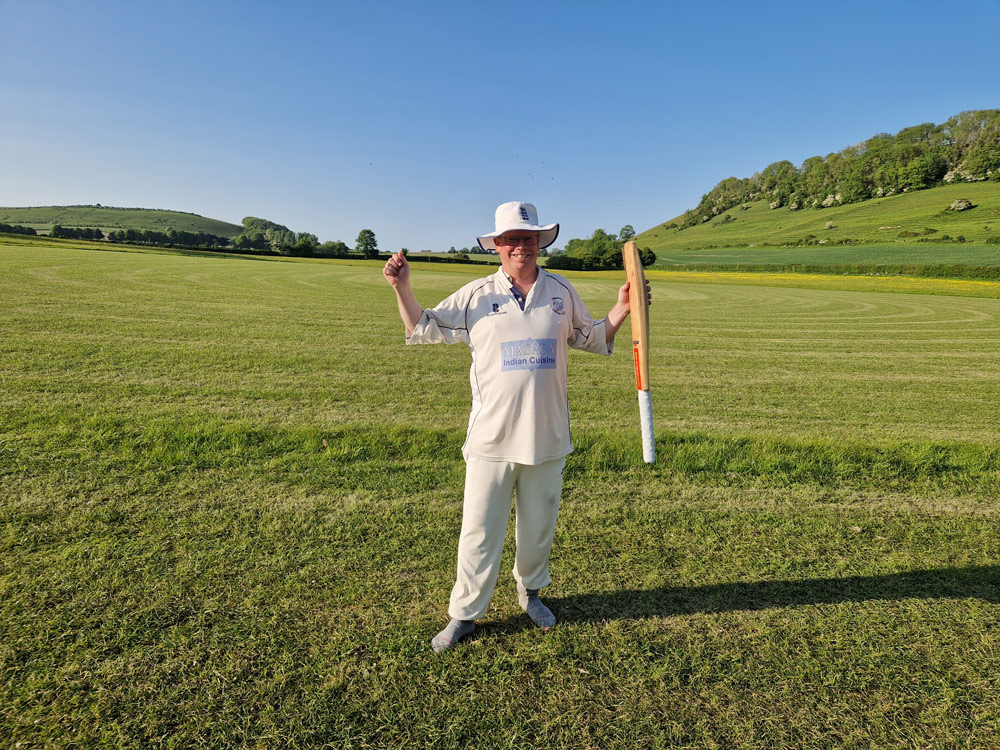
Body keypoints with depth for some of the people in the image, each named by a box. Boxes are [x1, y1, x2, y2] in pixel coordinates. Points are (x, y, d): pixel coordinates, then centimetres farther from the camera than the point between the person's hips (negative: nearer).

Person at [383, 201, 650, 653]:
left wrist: (621, 309, 2)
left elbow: (593, 339, 16)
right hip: (492, 440, -2)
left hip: (547, 437, 2)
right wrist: (402, 287, -6)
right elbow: (423, 329, 6)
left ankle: (530, 591, 44)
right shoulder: (476, 295, 0)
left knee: (539, 525, 18)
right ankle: (465, 614, 25)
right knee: (479, 530, 6)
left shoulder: (562, 292, 5)